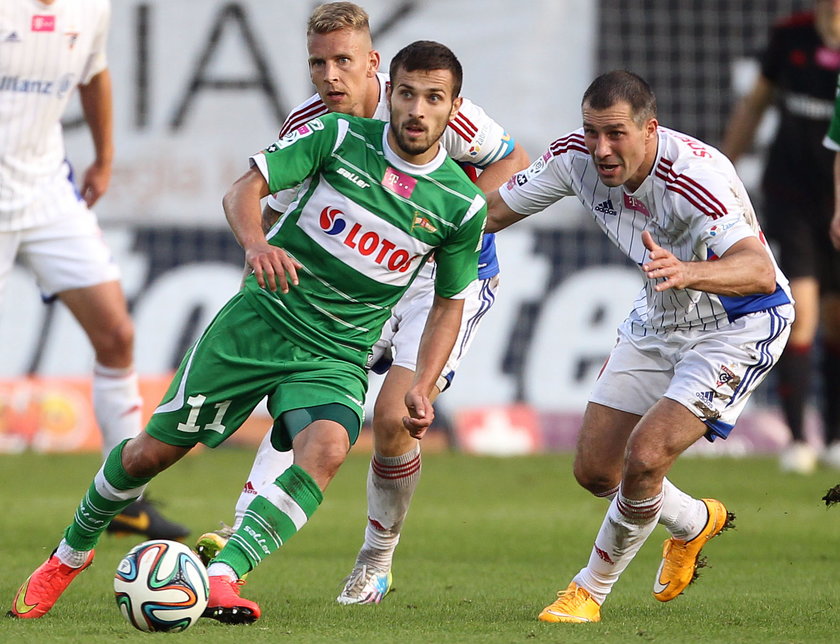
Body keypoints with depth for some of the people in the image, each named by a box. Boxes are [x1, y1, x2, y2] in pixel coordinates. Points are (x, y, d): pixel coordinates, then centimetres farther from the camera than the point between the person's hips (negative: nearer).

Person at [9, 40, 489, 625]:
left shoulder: (463, 205, -6)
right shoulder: (340, 137, -9)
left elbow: (449, 304, 8)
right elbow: (245, 190, -8)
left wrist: (422, 389, -5)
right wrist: (257, 244, -31)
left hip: (336, 357, 0)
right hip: (260, 319, 0)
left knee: (326, 450, -32)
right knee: (153, 450, 4)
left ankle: (223, 577, -32)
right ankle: (70, 555, 31)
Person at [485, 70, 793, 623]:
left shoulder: (694, 174, -34)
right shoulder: (576, 156, -15)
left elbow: (759, 270, -46)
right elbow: (493, 209, -1)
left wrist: (688, 272, -64)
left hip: (737, 324, -7)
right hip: (658, 320, 7)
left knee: (645, 458, -20)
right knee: (595, 470, 8)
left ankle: (591, 590, 3)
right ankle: (694, 522, 39)